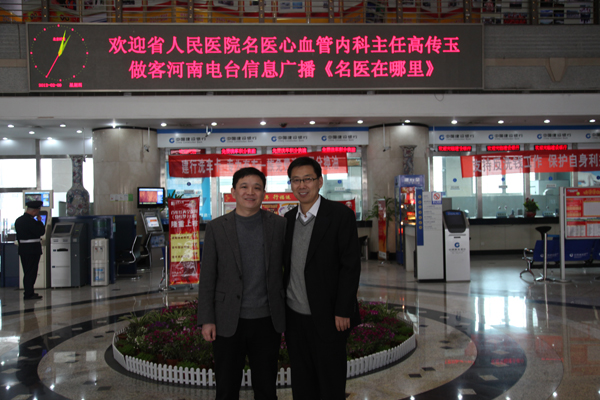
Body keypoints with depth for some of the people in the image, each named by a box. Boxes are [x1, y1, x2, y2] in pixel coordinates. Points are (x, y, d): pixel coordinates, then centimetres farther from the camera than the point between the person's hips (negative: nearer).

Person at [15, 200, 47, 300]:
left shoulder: (18, 220, 11)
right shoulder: (30, 221, -19)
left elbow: (18, 236, 16)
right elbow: (41, 232, -18)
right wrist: (39, 221, -5)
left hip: (22, 249, 9)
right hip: (32, 250, -9)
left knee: (27, 272, 15)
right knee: (31, 272, -3)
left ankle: (28, 293, 21)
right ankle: (29, 294, -3)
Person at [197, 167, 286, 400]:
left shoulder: (279, 225, 0)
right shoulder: (216, 228, -1)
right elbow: (207, 277, 1)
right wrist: (206, 320, -3)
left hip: (267, 321, 1)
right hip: (228, 322, 0)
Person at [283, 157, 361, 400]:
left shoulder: (340, 215, -9)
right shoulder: (288, 219, 8)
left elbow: (351, 266, -12)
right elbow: (287, 265, 12)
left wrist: (342, 312, -15)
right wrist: (281, 308, 8)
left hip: (327, 318, -5)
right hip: (294, 316, 5)